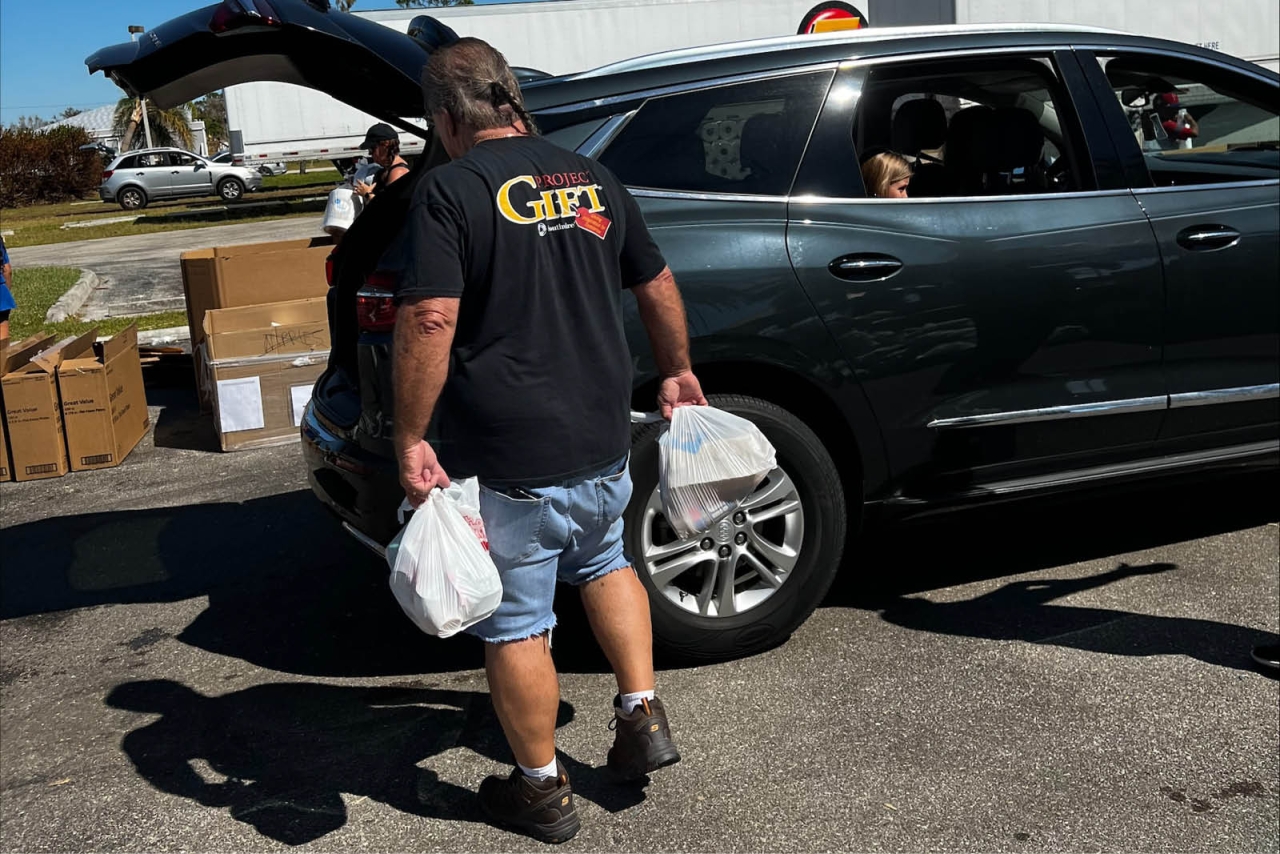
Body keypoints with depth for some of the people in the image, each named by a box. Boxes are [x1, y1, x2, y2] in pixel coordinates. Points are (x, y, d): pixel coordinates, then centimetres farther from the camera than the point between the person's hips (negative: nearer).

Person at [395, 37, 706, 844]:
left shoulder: (450, 190, -11)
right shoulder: (593, 179, 7)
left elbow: (430, 321, -21)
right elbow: (659, 285, 14)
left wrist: (410, 439, -15)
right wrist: (677, 372, 27)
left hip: (506, 460, -6)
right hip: (603, 443, 6)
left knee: (516, 625, 10)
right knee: (603, 562, 31)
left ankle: (543, 790, 24)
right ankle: (643, 715, 28)